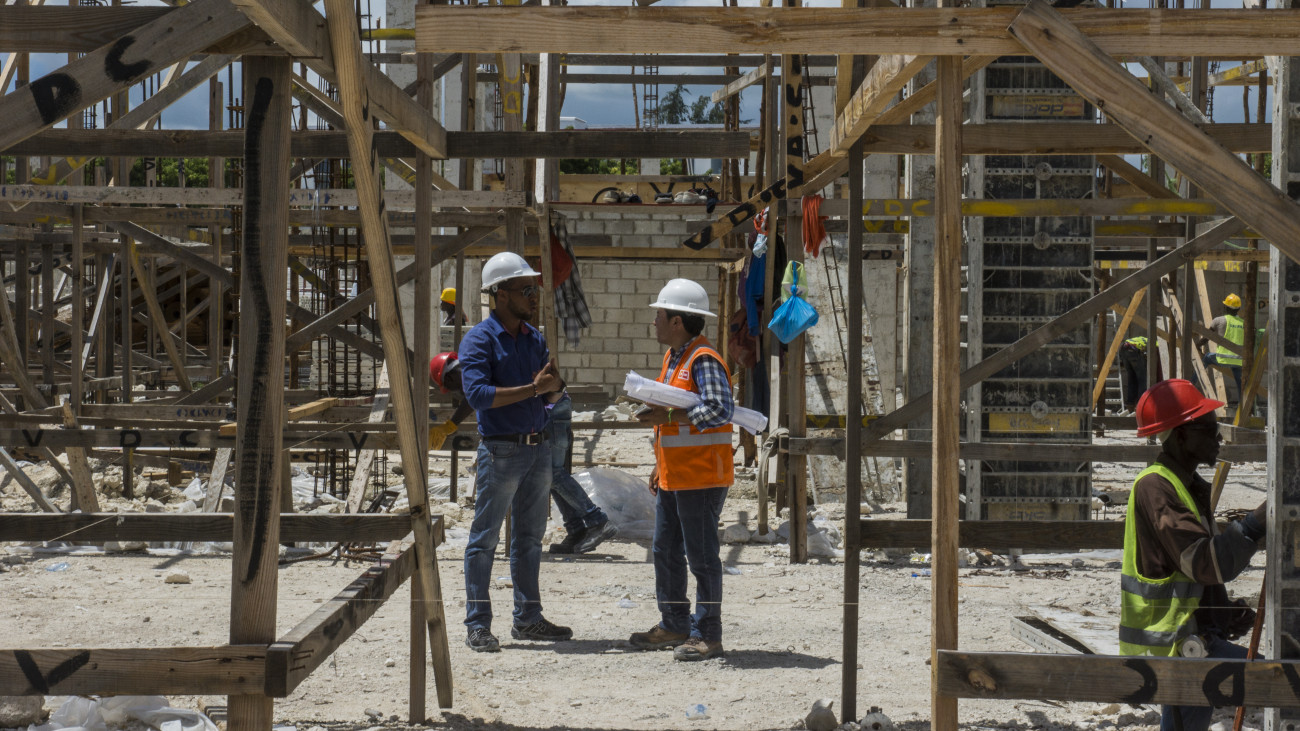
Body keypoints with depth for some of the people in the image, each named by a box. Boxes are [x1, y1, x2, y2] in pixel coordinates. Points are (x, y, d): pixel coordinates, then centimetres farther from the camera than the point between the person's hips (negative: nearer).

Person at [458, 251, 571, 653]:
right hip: (501, 449, -7)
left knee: (530, 538, 13)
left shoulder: (534, 338, 13)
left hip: (538, 447, 7)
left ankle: (528, 618, 21)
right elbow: (478, 393, -21)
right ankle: (477, 625, 1)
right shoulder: (479, 339, -9)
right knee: (485, 538, -2)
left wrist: (553, 383, -10)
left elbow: (551, 396, 14)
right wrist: (532, 388, -21)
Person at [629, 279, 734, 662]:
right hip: (673, 478, 10)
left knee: (701, 555, -4)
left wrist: (668, 416, -28)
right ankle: (674, 626, 24)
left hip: (701, 476, -10)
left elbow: (720, 410, -27)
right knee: (665, 551, 14)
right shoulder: (673, 358, 16)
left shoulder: (704, 361, -15)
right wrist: (660, 464, 24)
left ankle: (708, 635, 2)